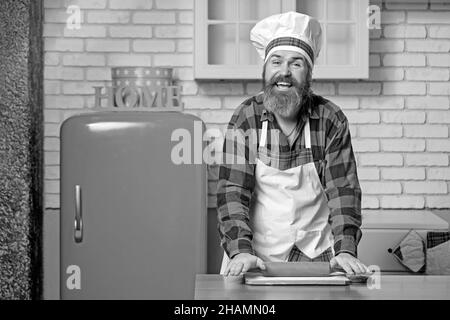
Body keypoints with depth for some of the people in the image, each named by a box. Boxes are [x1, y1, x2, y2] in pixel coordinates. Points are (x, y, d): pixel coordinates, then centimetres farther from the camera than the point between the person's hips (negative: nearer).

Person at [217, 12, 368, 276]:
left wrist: (346, 250, -18)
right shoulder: (245, 119, -2)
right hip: (257, 255, 0)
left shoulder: (331, 120, -1)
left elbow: (343, 189, -4)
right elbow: (232, 192, -8)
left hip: (316, 254, 0)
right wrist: (241, 251, -22)